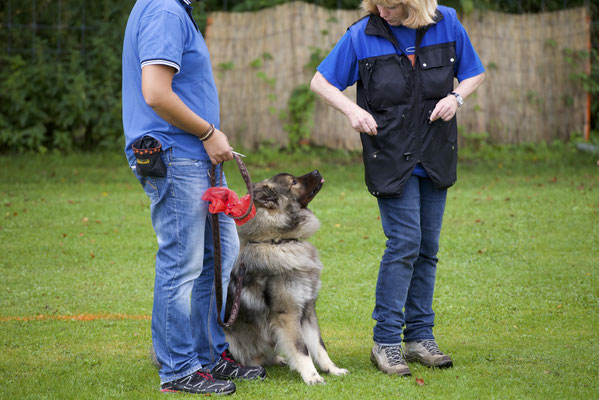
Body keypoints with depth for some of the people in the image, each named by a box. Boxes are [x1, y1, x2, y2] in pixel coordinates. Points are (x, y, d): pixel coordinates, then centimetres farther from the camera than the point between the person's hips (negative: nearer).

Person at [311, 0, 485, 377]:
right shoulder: (362, 35, -8)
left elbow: (474, 72, 11)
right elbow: (321, 81, 1)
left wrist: (457, 97, -10)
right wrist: (353, 109, -16)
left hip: (435, 157, 4)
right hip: (390, 157, -3)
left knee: (427, 246, 7)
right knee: (405, 242, -12)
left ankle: (420, 337, 17)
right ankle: (385, 341, -4)